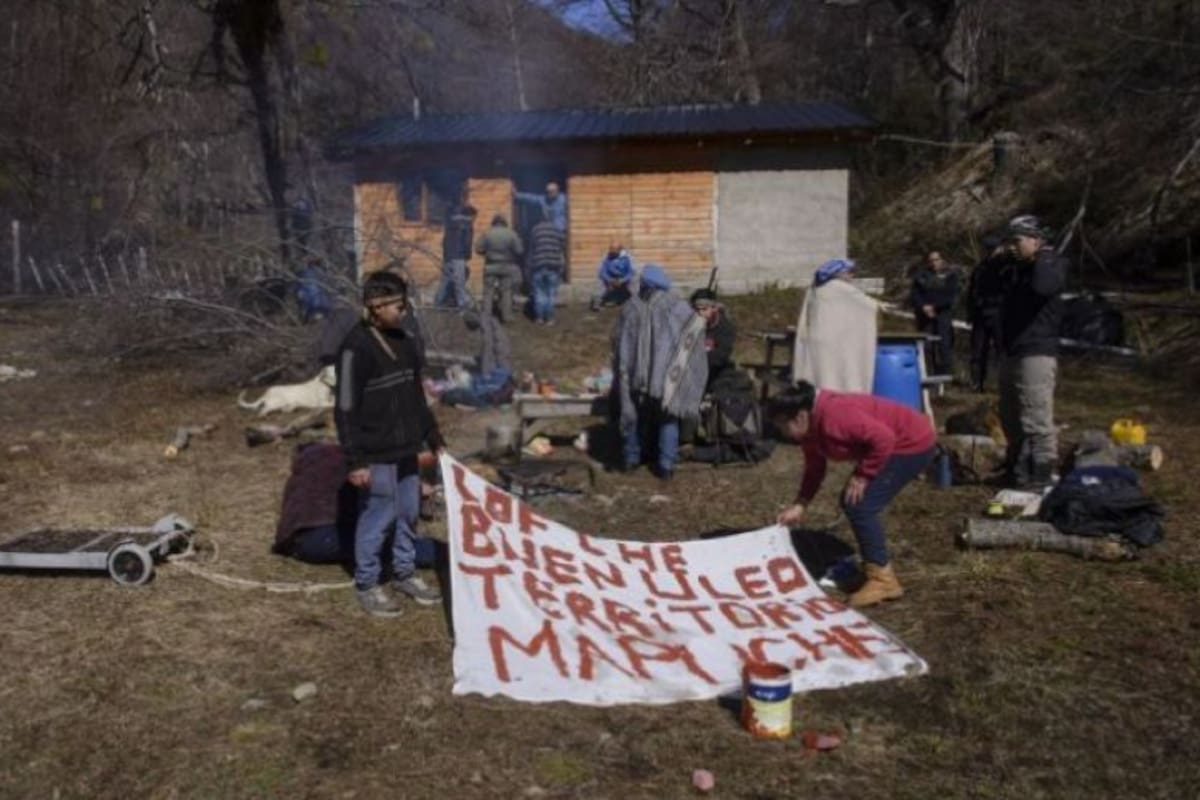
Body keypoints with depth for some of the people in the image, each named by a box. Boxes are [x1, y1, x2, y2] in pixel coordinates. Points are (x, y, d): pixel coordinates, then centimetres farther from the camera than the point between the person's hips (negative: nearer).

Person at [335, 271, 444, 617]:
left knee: (408, 515, 17)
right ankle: (366, 585, 19)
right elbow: (345, 410, -17)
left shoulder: (404, 341, 7)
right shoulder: (356, 348, -17)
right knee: (376, 520, 3)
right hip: (376, 455, -8)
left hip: (406, 449, 8)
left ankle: (404, 574, 34)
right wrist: (355, 461, -19)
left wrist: (433, 438, 18)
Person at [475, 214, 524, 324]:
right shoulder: (512, 234, -5)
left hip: (491, 266, 0)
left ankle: (486, 316, 2)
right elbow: (519, 251, -8)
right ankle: (506, 317, 5)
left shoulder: (486, 233, -4)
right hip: (507, 267, 0)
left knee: (488, 292, 5)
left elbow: (478, 249, -7)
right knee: (506, 292, 5)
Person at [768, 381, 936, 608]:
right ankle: (879, 572, 22)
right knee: (851, 502, 11)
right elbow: (815, 468, 11)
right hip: (894, 443, 10)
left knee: (859, 505, -14)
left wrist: (862, 476, -23)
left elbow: (884, 438, -32)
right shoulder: (810, 427, 1)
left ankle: (883, 580, -6)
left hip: (913, 442, -10)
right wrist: (799, 505, 2)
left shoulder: (833, 416, -30)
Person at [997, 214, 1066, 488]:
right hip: (1011, 352, 9)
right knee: (1011, 418, 17)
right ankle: (1017, 468, 30)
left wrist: (1043, 258, -19)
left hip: (1037, 354, -9)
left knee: (1036, 419, -9)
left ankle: (1041, 474, -2)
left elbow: (1043, 287, -31)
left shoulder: (1052, 264, -8)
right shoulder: (1014, 267, 15)